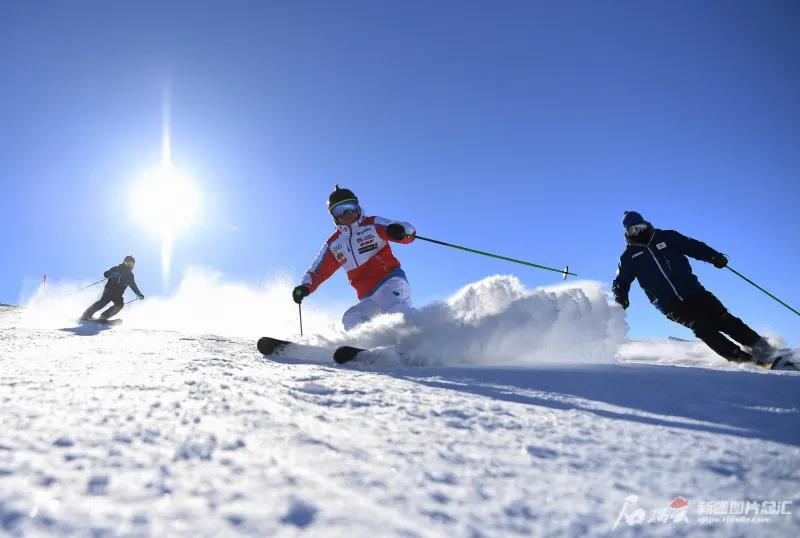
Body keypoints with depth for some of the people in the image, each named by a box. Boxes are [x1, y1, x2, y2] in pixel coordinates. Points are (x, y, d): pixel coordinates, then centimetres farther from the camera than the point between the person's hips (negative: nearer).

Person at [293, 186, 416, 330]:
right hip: (369, 299, 5)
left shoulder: (372, 225, 3)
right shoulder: (333, 245, 17)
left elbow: (408, 230, -7)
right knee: (351, 320, -19)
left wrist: (399, 231, -32)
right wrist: (305, 287, -1)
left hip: (391, 281, -5)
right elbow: (318, 270, 20)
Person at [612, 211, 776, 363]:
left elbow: (694, 246, 9)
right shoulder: (629, 257, 5)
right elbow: (620, 283, 9)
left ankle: (760, 345, 6)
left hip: (694, 292, 2)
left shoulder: (667, 237, 8)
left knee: (724, 320, -7)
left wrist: (714, 256, -8)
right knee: (703, 328, -18)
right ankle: (739, 356, -11)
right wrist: (621, 298, -11)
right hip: (672, 306, -2)